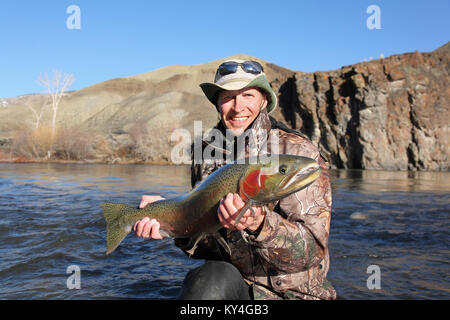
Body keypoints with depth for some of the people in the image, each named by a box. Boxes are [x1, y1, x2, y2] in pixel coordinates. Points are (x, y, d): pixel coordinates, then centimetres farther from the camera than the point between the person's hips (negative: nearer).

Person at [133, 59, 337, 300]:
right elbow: (212, 247, 6)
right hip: (230, 285, 2)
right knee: (215, 275, -29)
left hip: (293, 292, -1)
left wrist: (258, 222, -33)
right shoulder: (206, 155, 2)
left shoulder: (297, 151, -11)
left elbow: (312, 251, -17)